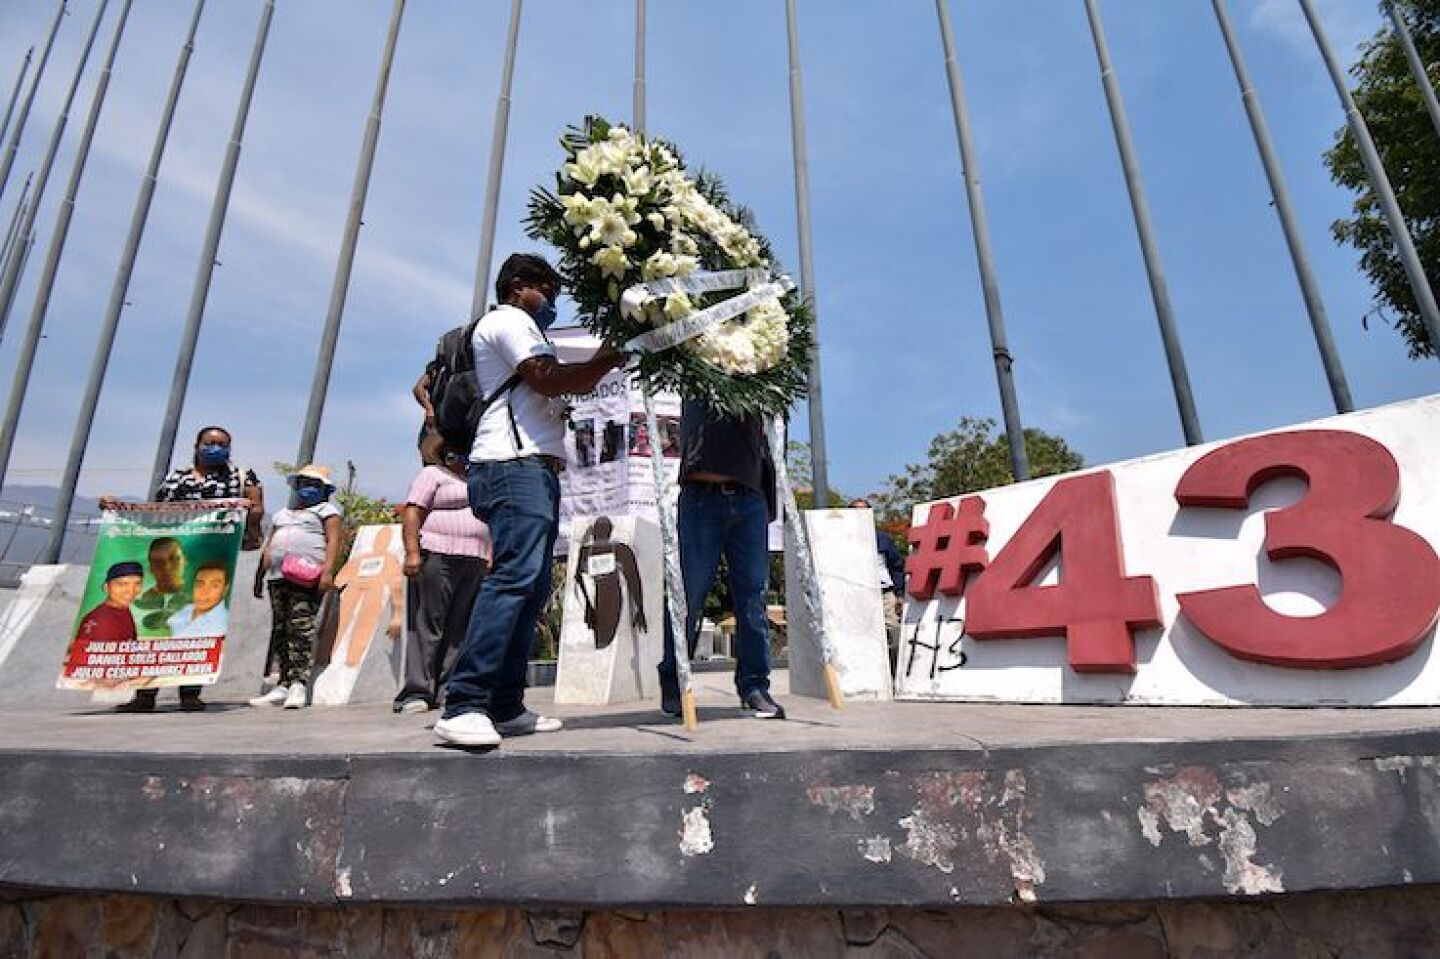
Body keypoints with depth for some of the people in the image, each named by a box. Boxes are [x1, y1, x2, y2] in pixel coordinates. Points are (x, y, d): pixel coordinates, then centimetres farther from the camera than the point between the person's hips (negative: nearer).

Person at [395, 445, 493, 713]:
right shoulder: (431, 475, 4)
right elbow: (412, 513, -7)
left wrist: (488, 558, 14)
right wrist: (412, 552, -19)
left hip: (473, 563, 7)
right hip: (437, 558, -7)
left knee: (459, 629, 2)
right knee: (427, 626, -8)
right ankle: (416, 694, -6)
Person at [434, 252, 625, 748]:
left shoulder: (522, 331, 35)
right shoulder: (508, 320, 4)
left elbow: (567, 384, 29)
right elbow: (549, 378, -10)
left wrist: (602, 361, 17)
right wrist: (606, 360, 0)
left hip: (534, 470, 11)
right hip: (516, 466, -11)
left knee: (530, 587, 4)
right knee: (515, 576, -23)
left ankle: (505, 708, 5)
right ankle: (463, 707, -25)